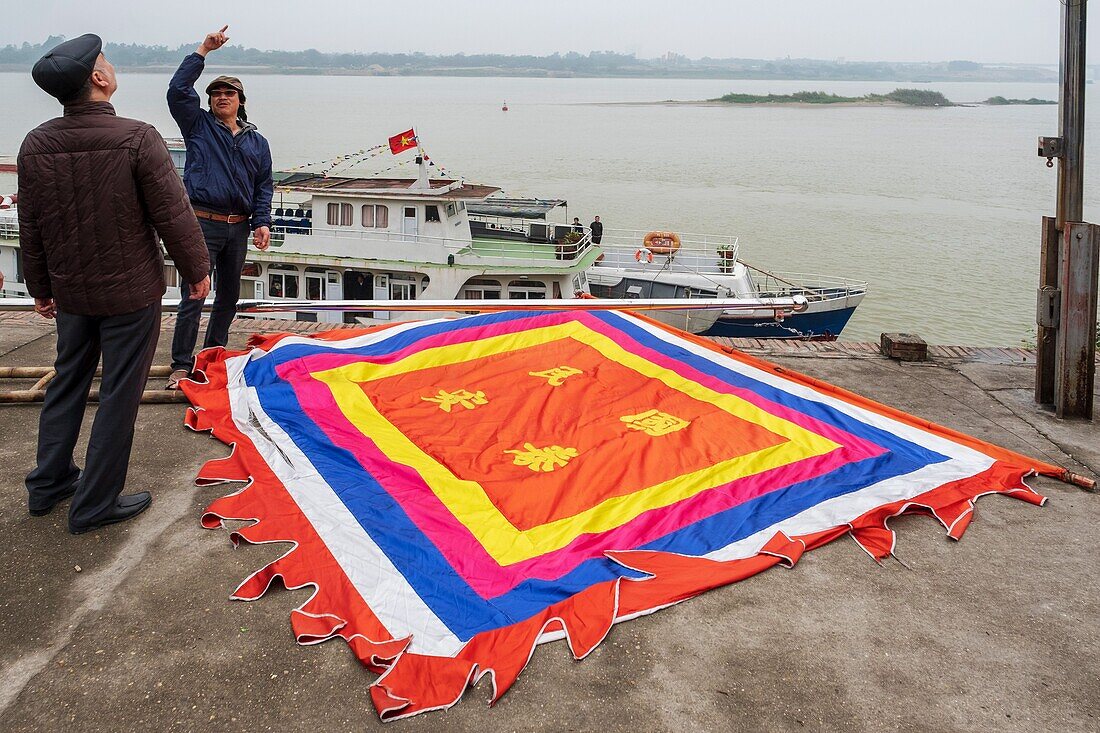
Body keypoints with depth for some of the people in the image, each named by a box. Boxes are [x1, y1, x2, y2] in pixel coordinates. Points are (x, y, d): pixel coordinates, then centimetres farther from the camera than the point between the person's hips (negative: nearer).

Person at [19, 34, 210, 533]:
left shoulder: (35, 146, -3)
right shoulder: (137, 139, -19)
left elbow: (30, 228, 5)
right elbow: (173, 215, -15)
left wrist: (40, 287, 18)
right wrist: (197, 271, 0)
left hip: (71, 291, 5)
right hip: (131, 293, -5)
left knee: (67, 382, 22)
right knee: (119, 395, 5)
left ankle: (48, 483, 34)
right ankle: (95, 504, 14)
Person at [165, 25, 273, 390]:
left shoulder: (256, 141, 14)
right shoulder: (198, 126, 6)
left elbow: (264, 185, 13)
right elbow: (178, 90, -8)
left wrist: (262, 222, 1)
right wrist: (203, 50, -7)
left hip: (238, 228, 4)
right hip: (203, 223, -4)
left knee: (229, 294, 14)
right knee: (193, 295, -9)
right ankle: (181, 366, -4)